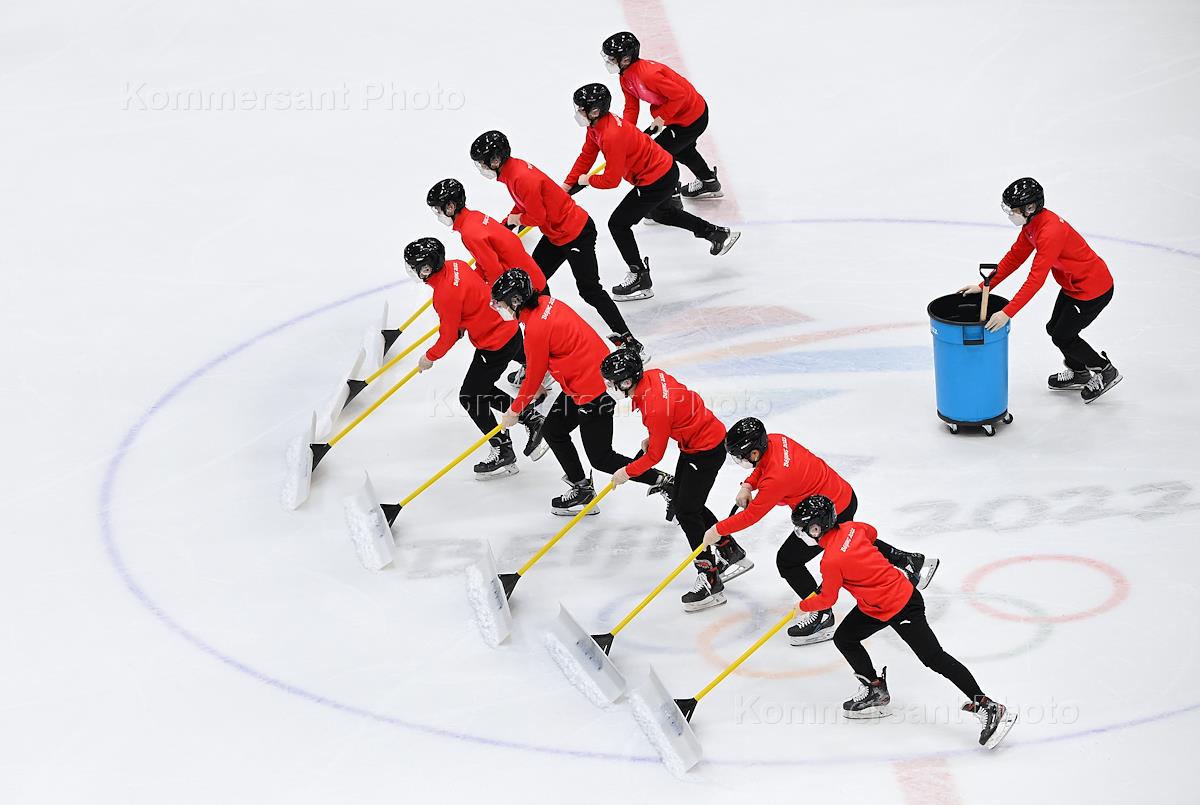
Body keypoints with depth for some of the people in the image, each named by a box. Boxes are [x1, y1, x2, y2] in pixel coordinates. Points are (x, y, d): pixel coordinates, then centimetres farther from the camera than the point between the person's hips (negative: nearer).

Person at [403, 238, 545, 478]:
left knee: (469, 396, 6)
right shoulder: (454, 266, -3)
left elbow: (448, 337, -16)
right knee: (482, 390, 23)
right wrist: (460, 325, 21)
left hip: (496, 345, -9)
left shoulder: (446, 295, -29)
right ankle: (531, 418, 26)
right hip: (509, 330, 9)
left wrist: (429, 358, 1)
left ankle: (503, 453, 13)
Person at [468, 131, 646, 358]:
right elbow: (522, 206, 18)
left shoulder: (523, 179, -28)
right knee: (533, 279, 14)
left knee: (589, 289, -7)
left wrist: (517, 220, -4)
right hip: (556, 233, 10)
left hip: (576, 234, -10)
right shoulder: (513, 169, 3)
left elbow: (539, 218, -23)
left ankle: (626, 338, -2)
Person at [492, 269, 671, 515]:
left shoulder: (536, 329, -22)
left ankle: (663, 482, 5)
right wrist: (538, 388, 24)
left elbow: (533, 377, -10)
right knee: (552, 430, 18)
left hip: (593, 391, -10)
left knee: (601, 458, 1)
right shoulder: (546, 303, 3)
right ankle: (581, 489, 23)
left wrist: (514, 411, 5)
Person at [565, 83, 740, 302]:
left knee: (618, 223, -6)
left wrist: (587, 180, -7)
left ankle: (640, 279, 1)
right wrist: (566, 186, 7)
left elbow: (611, 180, -26)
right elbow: (586, 156, 10)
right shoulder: (596, 125, -2)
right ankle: (717, 233, 46)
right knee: (663, 213, 35)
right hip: (666, 169, 10)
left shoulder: (612, 136, -32)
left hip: (657, 181, -10)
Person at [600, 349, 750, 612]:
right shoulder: (651, 376, -8)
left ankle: (710, 582, -3)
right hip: (693, 444, 10)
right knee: (680, 503, 16)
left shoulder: (655, 408, -33)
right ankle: (733, 554, 29)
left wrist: (627, 472, -5)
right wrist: (652, 437, 12)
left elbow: (654, 456, -20)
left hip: (707, 451, -10)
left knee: (686, 512, -8)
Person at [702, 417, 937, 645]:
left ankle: (820, 614, 9)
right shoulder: (774, 441, -10)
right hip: (845, 496, 10)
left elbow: (751, 515, -24)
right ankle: (910, 561, 47)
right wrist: (748, 485, 0)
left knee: (787, 561, -3)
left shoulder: (776, 479, -34)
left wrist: (719, 530, -12)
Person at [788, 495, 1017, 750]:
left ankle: (988, 708, -10)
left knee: (934, 658, -9)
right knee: (843, 638, 13)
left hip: (901, 608, -10)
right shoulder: (850, 528, 0)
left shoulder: (831, 561, -23)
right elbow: (871, 533, 24)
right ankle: (875, 690, 24)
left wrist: (803, 606, 12)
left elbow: (827, 600, -9)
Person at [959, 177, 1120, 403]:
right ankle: (1078, 372, 40)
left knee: (1062, 336, 2)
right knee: (1055, 328, 18)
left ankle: (1106, 371, 19)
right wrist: (984, 286, 2)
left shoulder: (1050, 232, -33)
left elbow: (1036, 280, -36)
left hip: (1093, 290, -9)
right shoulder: (1032, 223, -3)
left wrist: (1007, 313, -37)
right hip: (1073, 285, 9)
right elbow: (1014, 257, 6)